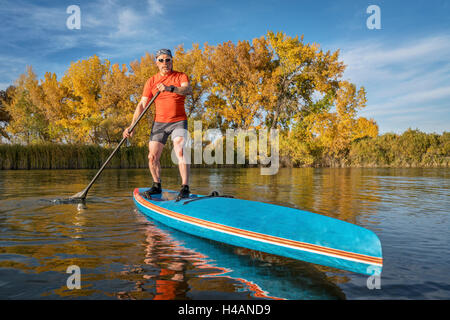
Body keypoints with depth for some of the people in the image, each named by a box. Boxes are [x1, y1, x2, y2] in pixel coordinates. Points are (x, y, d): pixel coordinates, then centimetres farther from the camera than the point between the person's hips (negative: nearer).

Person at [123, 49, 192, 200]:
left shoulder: (180, 76, 1)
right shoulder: (151, 81, 6)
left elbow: (188, 90, -21)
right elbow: (142, 105, 1)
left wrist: (170, 88, -38)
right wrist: (131, 126, -8)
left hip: (178, 121, -3)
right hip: (159, 122, 3)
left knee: (180, 152, -21)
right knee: (152, 157, 0)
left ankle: (185, 188, -19)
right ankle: (157, 186, 21)